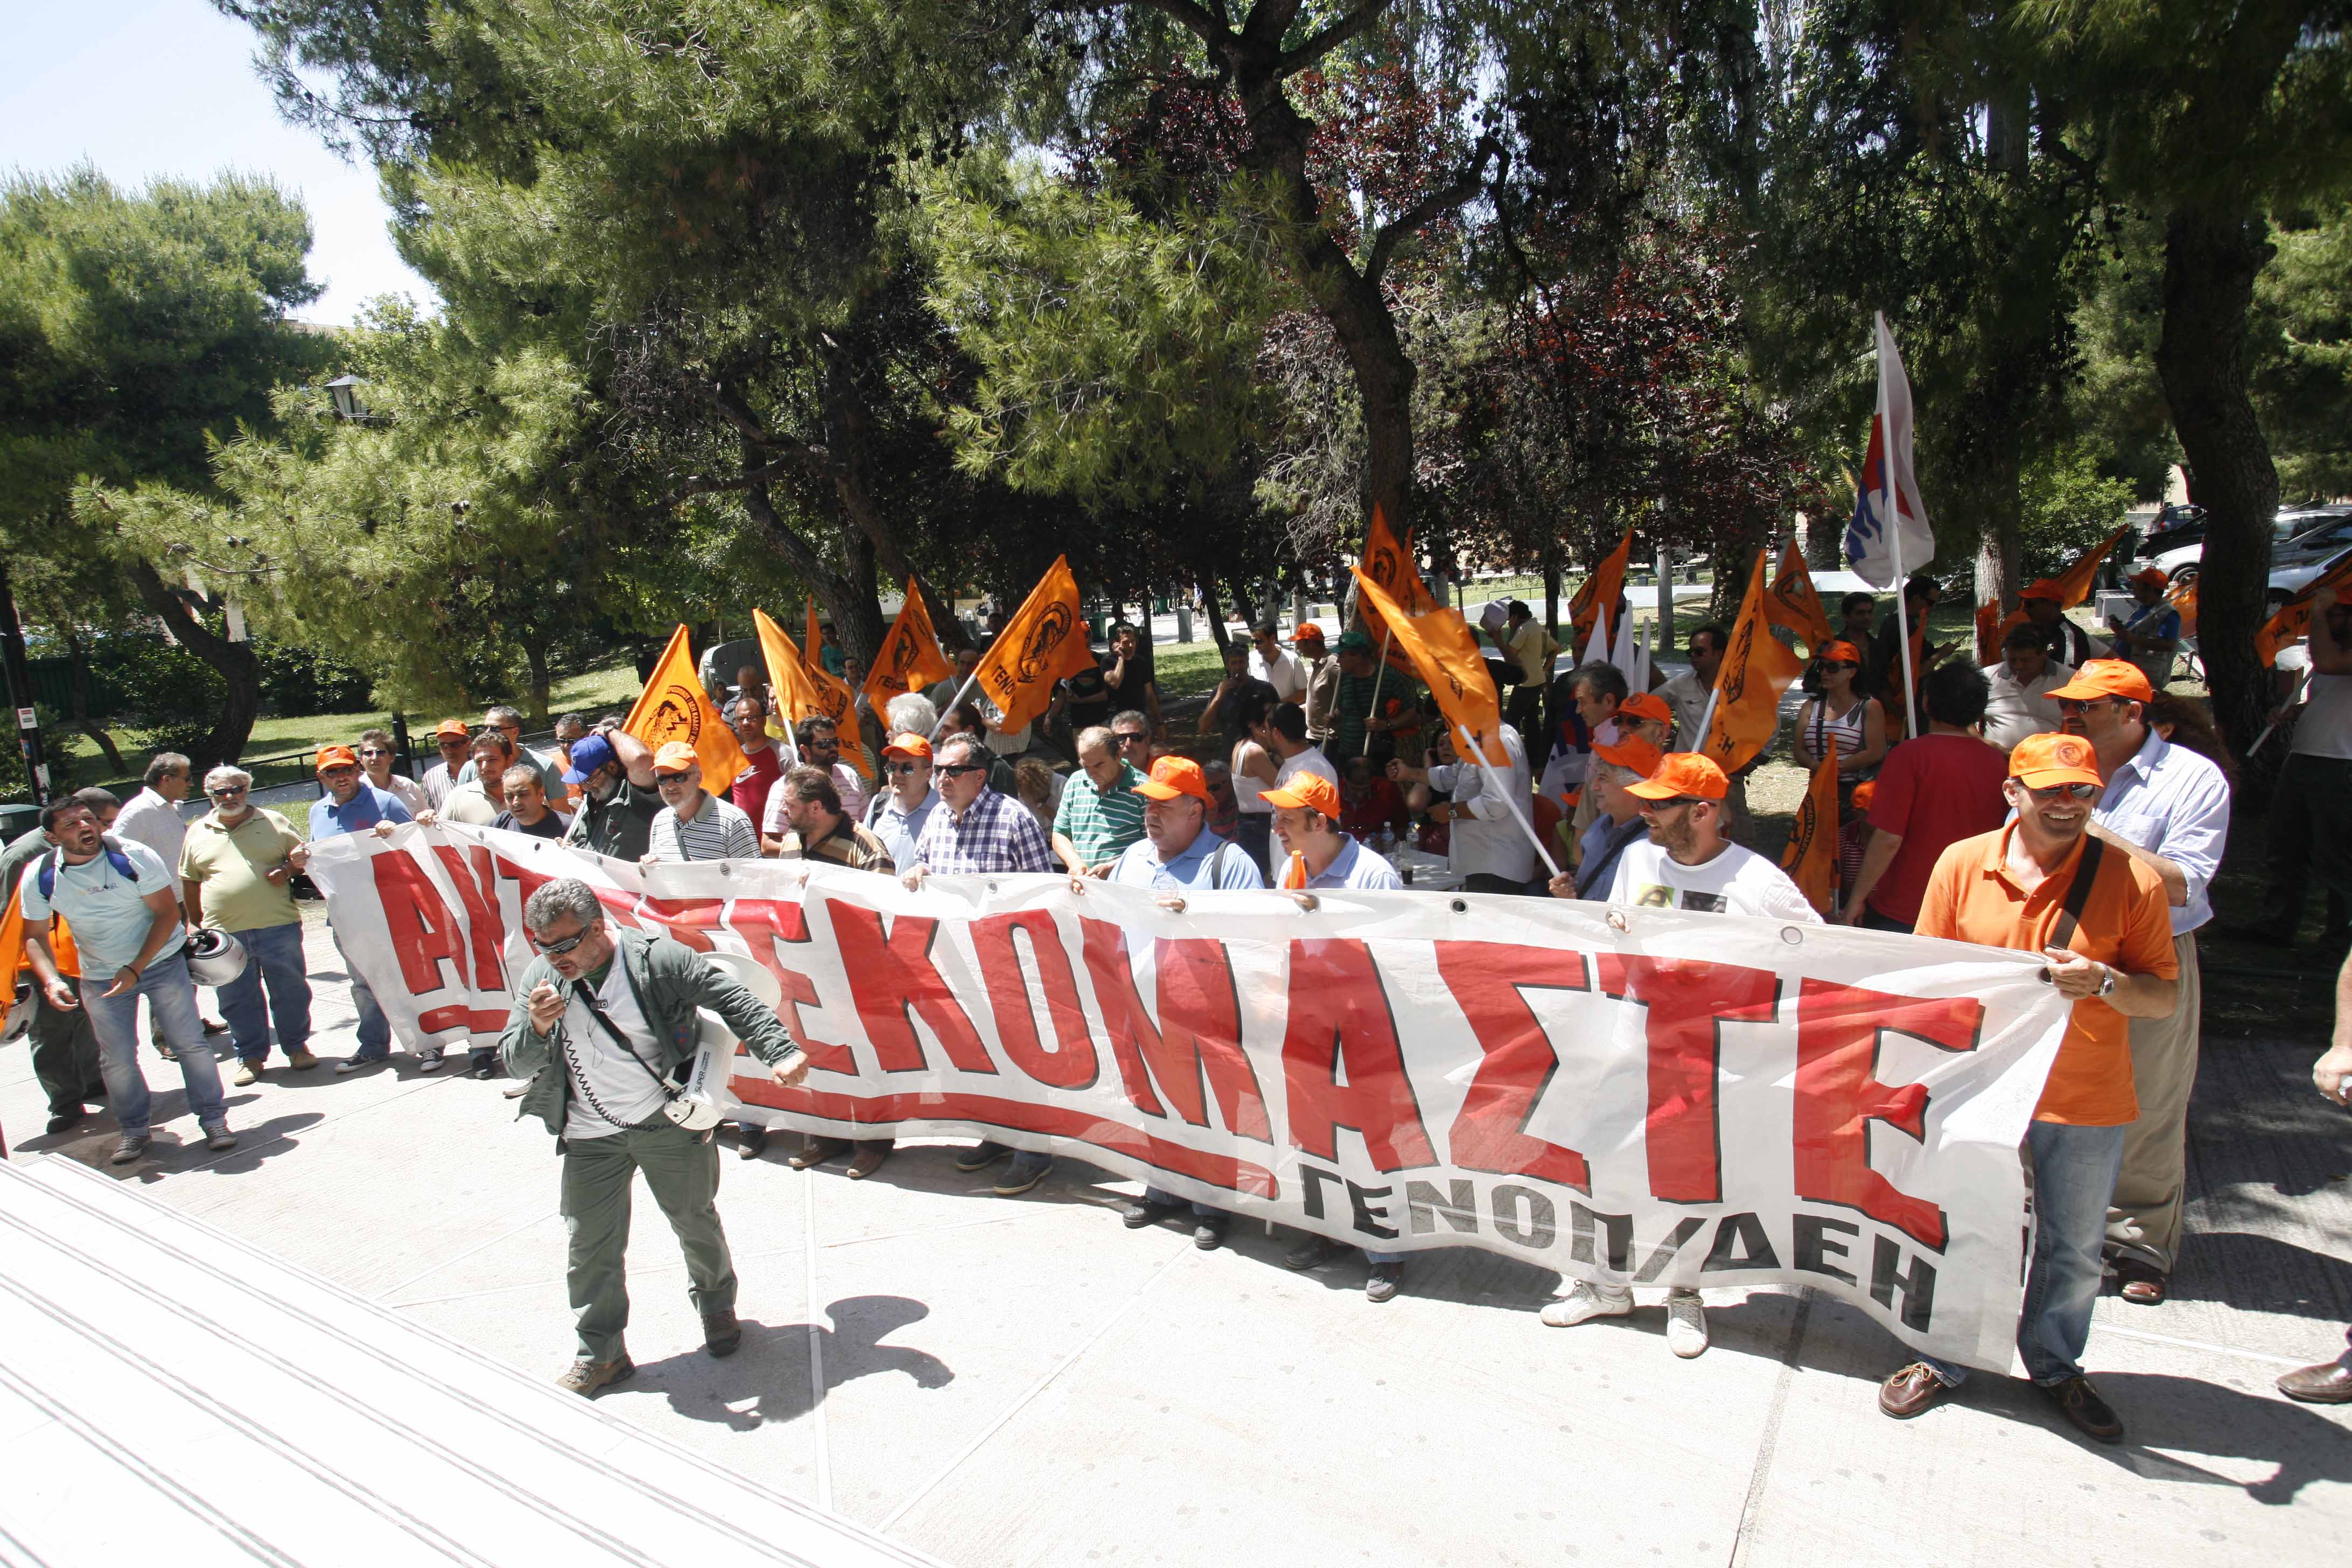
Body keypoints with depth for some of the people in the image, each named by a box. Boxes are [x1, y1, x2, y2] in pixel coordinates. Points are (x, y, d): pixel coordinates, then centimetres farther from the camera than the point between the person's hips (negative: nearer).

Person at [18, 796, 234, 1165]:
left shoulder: (133, 856, -18)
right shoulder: (39, 877, -9)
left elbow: (168, 913, -14)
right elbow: (35, 937, 0)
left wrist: (136, 969, -20)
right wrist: (51, 981, -18)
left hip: (162, 961, -2)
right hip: (101, 976, 3)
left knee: (189, 1043, -2)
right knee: (116, 1058, 4)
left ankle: (213, 1119, 9)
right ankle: (134, 1129, 22)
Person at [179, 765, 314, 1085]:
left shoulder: (273, 822, 6)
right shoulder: (197, 832, 11)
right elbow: (189, 883, 15)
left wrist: (287, 871, -9)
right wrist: (197, 924, 11)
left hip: (278, 926, -1)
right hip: (224, 933, 2)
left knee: (290, 992, 6)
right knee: (238, 1000, 8)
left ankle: (297, 1047, 21)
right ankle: (250, 1057, 20)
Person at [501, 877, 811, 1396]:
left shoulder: (659, 959, -15)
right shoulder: (539, 980, -1)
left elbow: (732, 1001, -10)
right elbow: (515, 1062, 0)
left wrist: (779, 1053, -20)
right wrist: (536, 1029, -23)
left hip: (669, 1123, -3)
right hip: (590, 1136, 3)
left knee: (695, 1221, 13)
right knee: (590, 1242, 4)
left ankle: (717, 1305, 40)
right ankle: (601, 1353, 23)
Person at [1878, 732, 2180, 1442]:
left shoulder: (2131, 880, -7)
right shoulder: (1962, 864, -5)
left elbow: (2165, 997, -5)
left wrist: (2105, 983, -23)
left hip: (2087, 1101, 0)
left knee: (2073, 1249, 16)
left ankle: (2055, 1366, 40)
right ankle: (1944, 1359, 32)